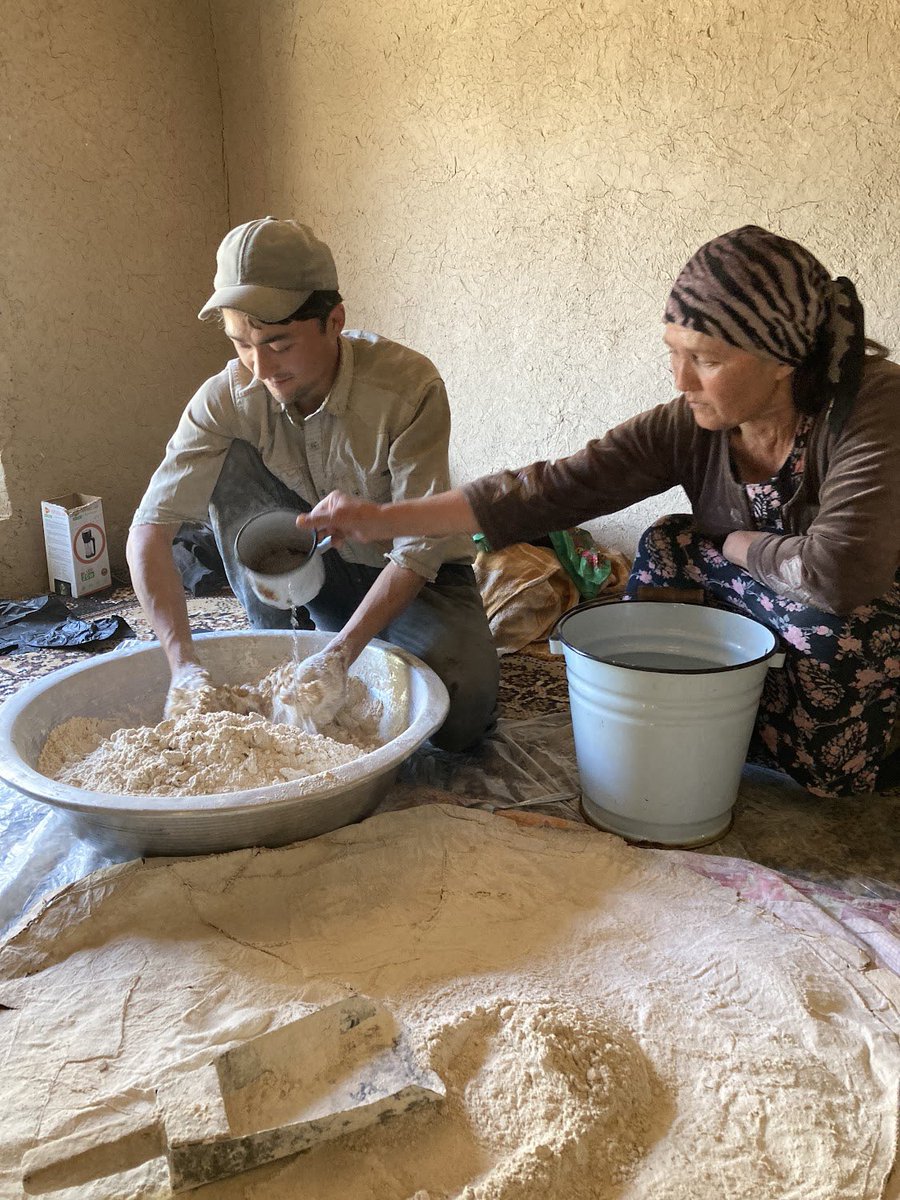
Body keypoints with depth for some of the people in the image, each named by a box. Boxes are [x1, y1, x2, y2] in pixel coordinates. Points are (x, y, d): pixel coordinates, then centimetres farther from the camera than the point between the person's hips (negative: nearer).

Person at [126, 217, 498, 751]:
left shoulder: (409, 385, -28)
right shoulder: (228, 396, -19)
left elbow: (419, 549, -28)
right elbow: (151, 527, -23)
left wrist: (339, 656, -37)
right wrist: (184, 663, -34)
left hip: (415, 578, -2)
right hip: (314, 571, 2)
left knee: (460, 717, -26)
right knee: (230, 465, -22)